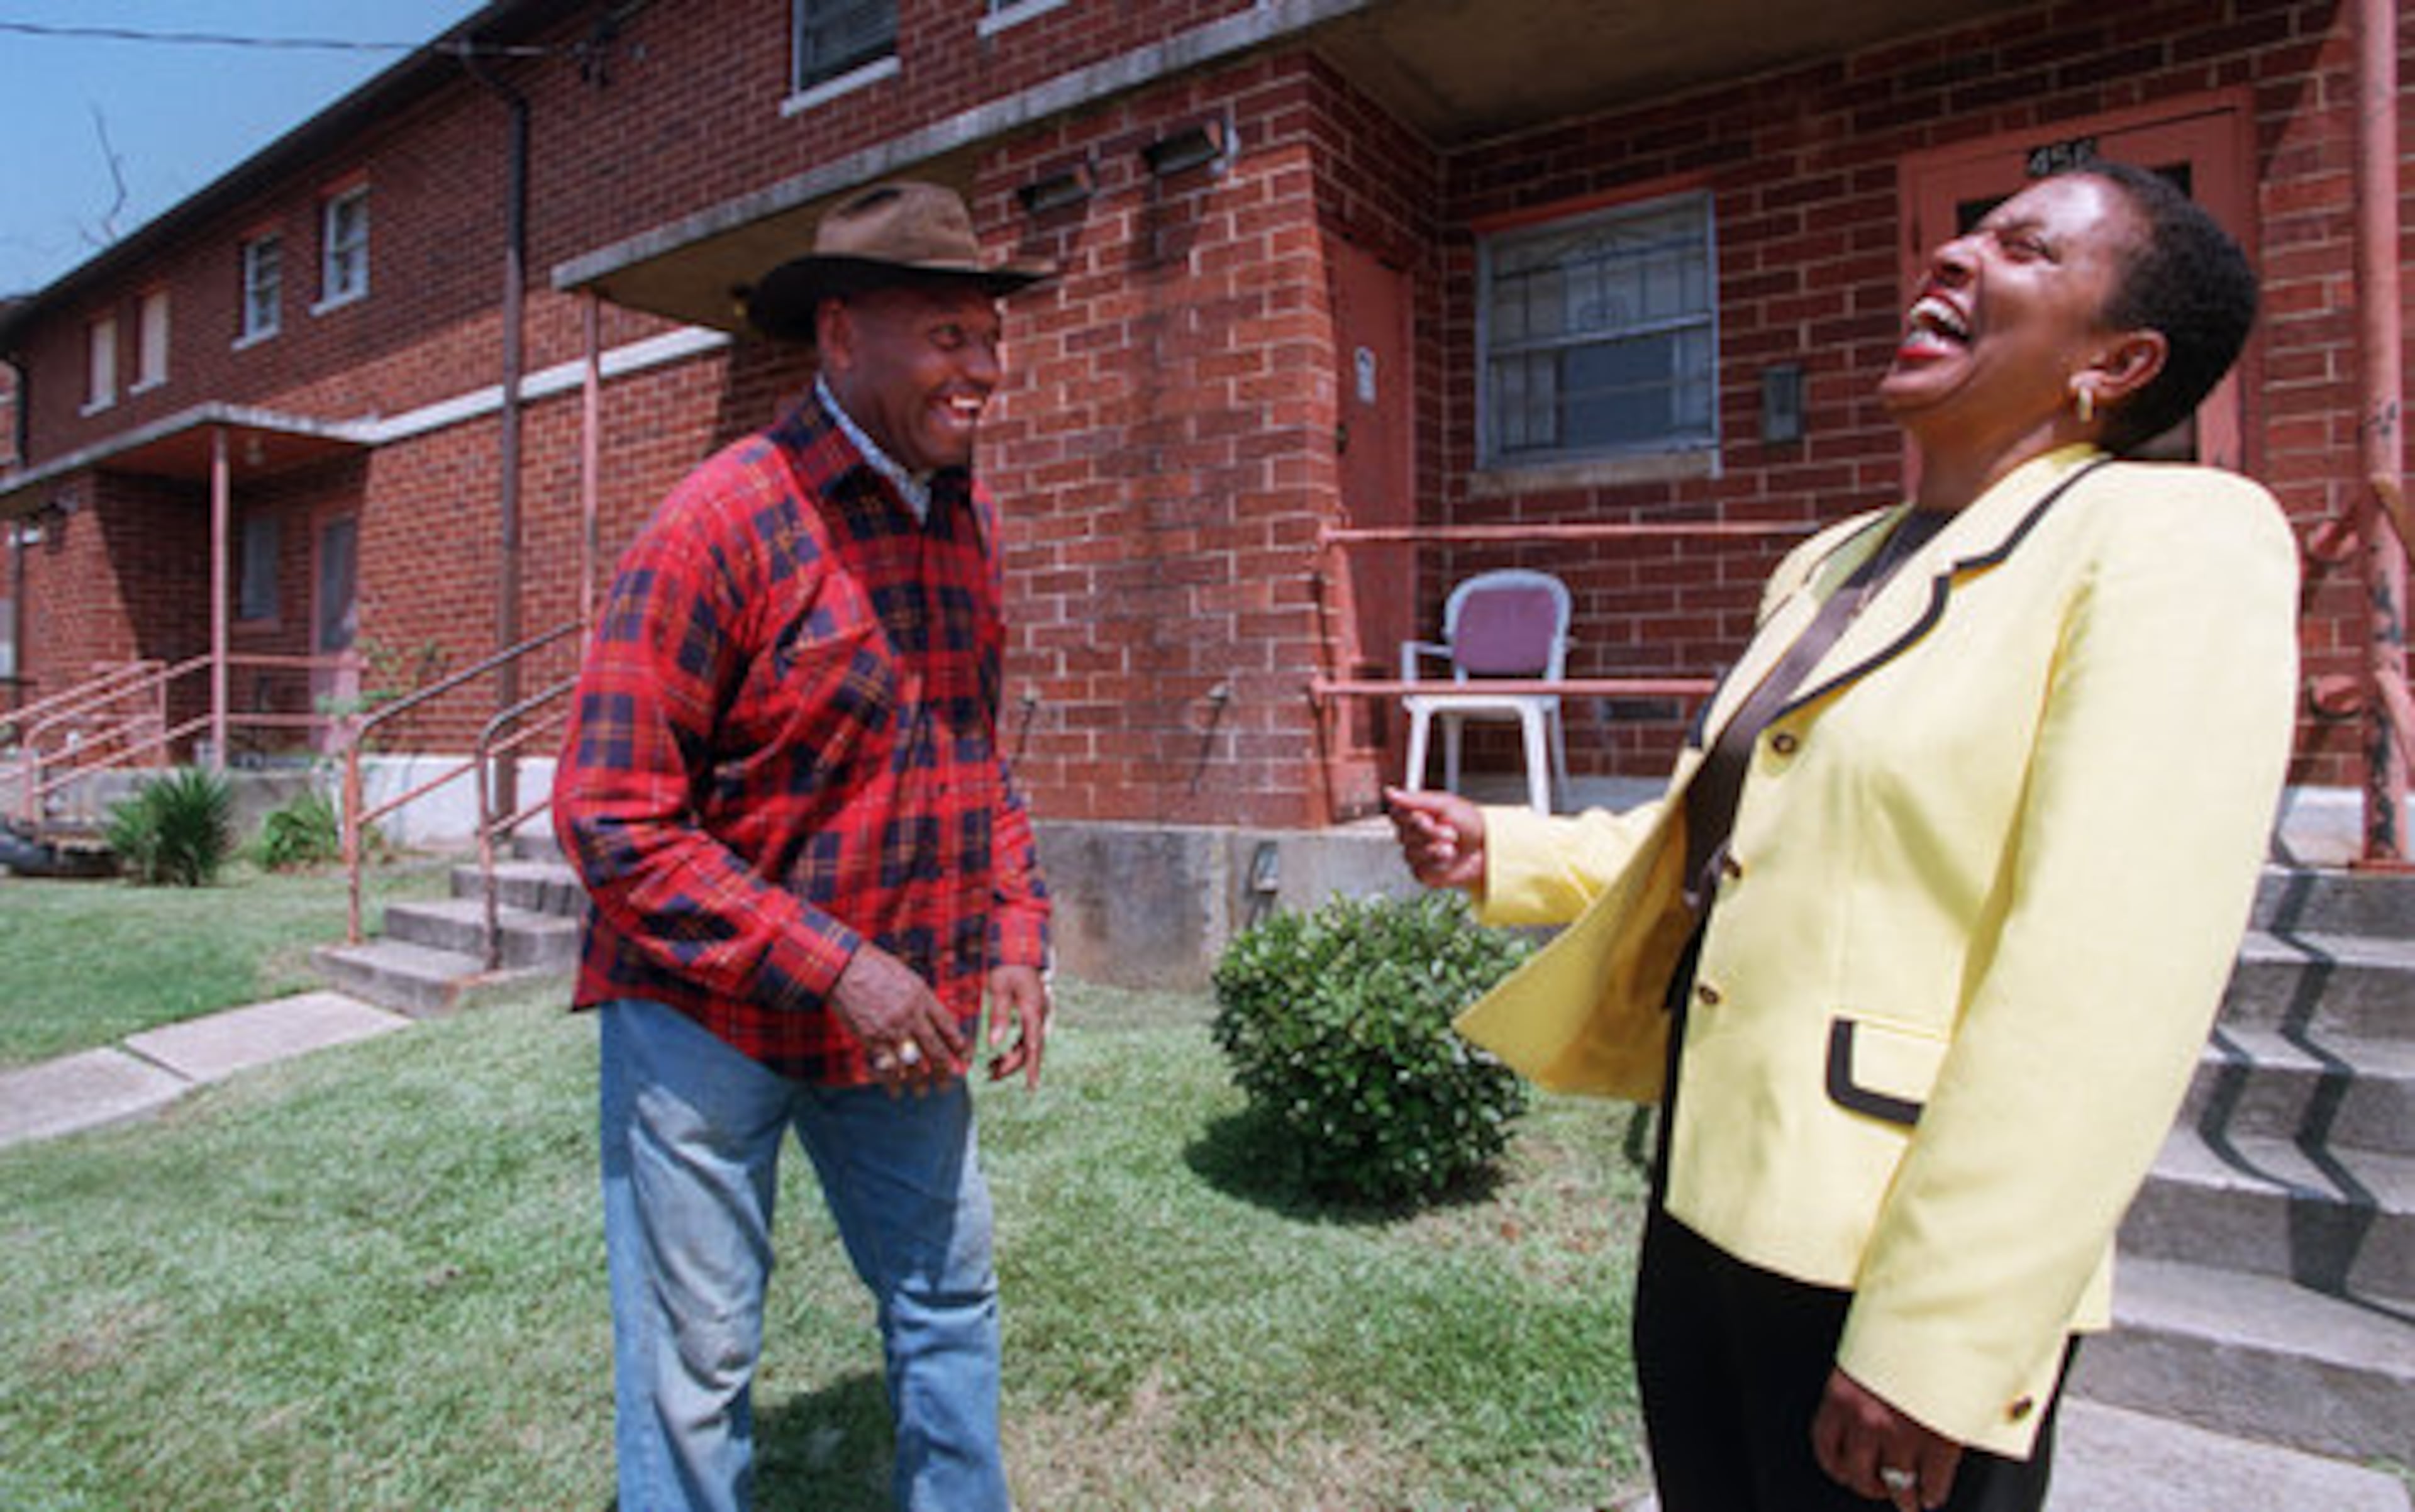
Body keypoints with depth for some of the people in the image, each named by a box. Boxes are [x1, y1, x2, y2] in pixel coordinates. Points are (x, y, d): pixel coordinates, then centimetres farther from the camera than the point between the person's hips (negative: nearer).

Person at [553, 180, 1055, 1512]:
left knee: (948, 1299, 19)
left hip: (899, 1009, 7)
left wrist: (1017, 935, 3)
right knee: (695, 1363, 9)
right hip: (709, 1013, -6)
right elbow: (610, 817, -19)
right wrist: (834, 966, -23)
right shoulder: (725, 520, -18)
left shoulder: (966, 517, 4)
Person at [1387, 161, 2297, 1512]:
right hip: (1706, 1211, 7)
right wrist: (1500, 856, 8)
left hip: (1894, 1270, -7)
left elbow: (2111, 981, -20)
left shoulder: (2175, 538, -10)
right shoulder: (1833, 566, 11)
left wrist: (1936, 1346, -22)